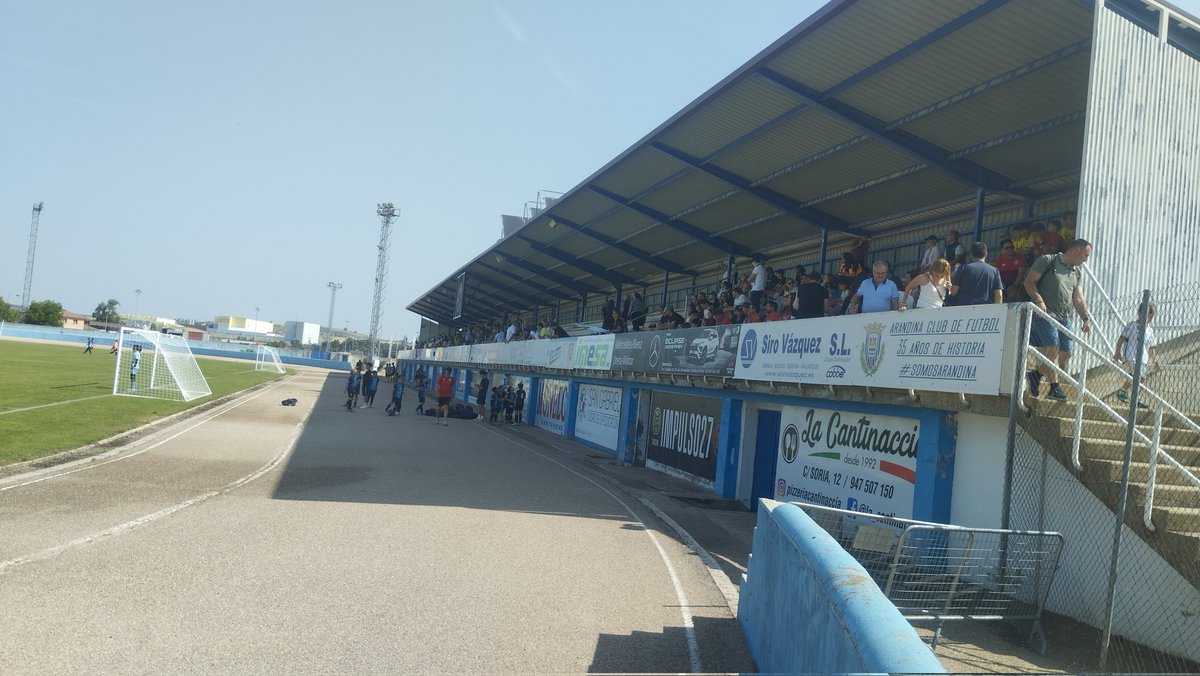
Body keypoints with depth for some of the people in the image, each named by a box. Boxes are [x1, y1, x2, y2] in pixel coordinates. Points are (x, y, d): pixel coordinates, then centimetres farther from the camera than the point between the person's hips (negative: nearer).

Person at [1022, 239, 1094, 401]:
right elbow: (1029, 281, -5)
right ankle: (1054, 387, -9)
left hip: (1064, 317, 7)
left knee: (1065, 353, 1)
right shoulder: (1049, 260, 1)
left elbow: (1078, 298, 12)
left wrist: (1086, 318, -3)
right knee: (1053, 348, -17)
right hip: (1045, 313, -7)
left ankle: (1036, 374, 19)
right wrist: (1038, 301, -19)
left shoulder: (1078, 272, 20)